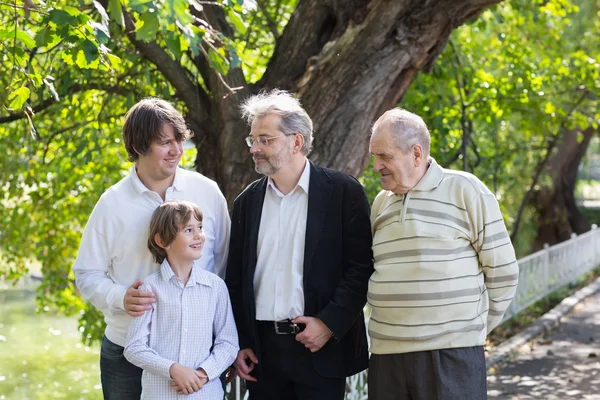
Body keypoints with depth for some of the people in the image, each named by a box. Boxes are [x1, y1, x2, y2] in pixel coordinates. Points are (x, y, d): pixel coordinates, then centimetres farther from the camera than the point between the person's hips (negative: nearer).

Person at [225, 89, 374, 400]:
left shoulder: (342, 192, -3)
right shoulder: (246, 202, 10)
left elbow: (362, 267, -6)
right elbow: (235, 279, 12)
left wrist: (329, 324, -13)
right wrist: (239, 343, 6)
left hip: (321, 347, -3)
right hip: (262, 349, 4)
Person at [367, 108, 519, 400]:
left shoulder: (466, 191, -4)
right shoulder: (381, 203, 13)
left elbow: (503, 271, -1)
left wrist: (473, 328, 6)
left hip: (451, 355, -5)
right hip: (386, 354, 5)